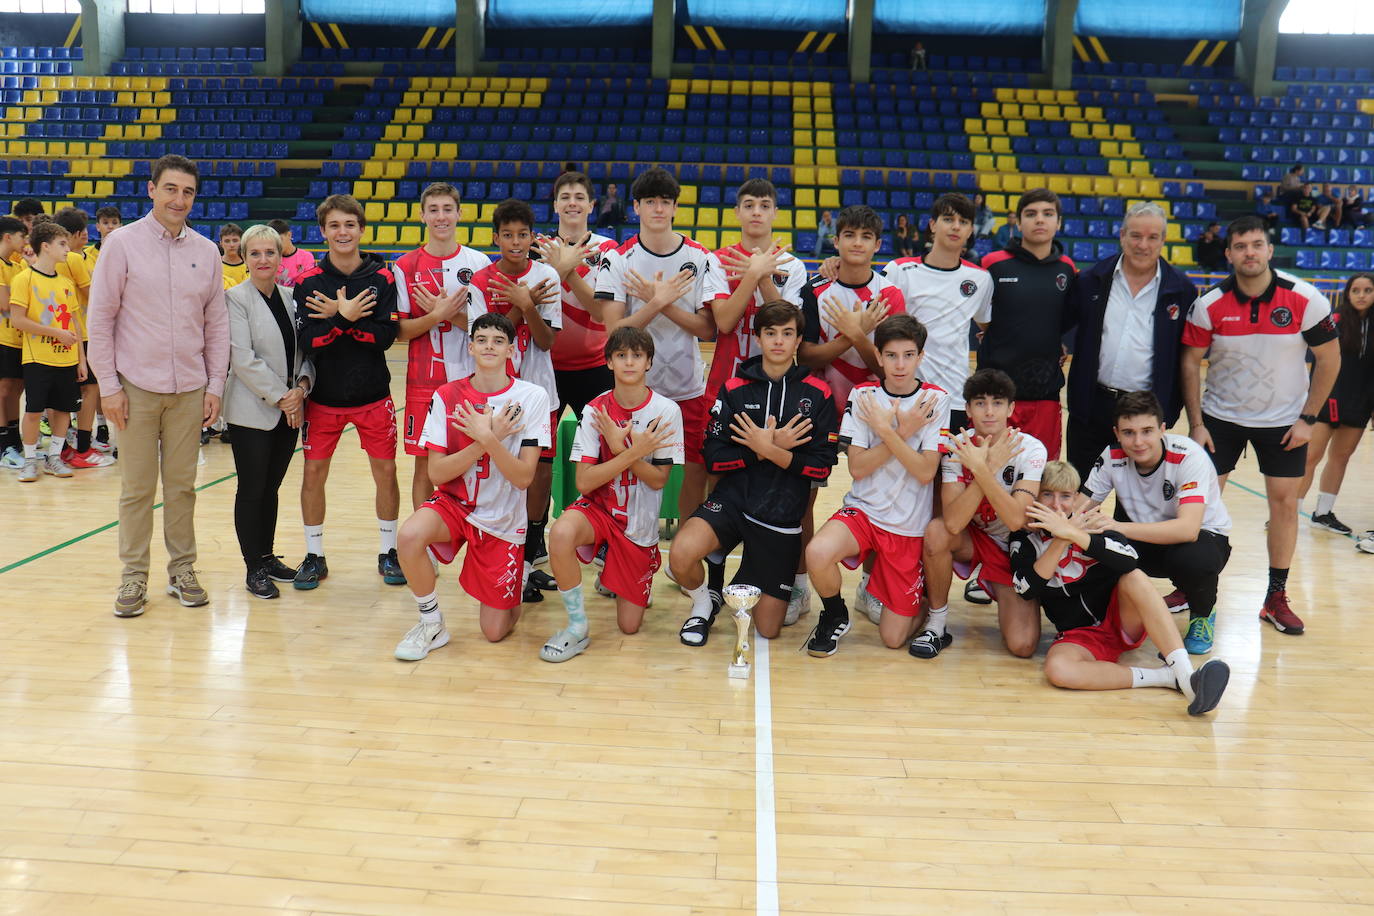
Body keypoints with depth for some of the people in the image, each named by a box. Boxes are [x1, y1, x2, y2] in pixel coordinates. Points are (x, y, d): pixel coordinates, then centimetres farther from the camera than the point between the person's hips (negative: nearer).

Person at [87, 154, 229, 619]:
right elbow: (100, 319, -1)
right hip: (136, 388, -2)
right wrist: (108, 385, -5)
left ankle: (182, 571, 20)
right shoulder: (122, 243, -2)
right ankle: (134, 577, 15)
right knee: (137, 488, 4)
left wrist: (215, 384, 5)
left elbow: (217, 323, 11)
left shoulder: (206, 251, 7)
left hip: (190, 390, 2)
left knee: (182, 485, 8)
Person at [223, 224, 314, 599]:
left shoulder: (291, 297, 9)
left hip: (290, 410, 5)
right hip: (251, 411, -5)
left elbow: (305, 349, 9)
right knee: (251, 491, 2)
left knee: (271, 488, 14)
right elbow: (243, 359, -14)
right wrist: (279, 396, -14)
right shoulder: (235, 298, -6)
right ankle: (254, 569, 11)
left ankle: (267, 557, 25)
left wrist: (302, 386, -8)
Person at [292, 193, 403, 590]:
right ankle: (314, 556, 20)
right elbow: (307, 341, -13)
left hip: (373, 395, 0)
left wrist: (337, 316, -18)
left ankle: (388, 552, 20)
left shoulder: (382, 277, -3)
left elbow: (386, 335, -15)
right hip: (324, 396, 1)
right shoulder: (309, 281, -2)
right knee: (313, 473, 4)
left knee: (385, 472, 4)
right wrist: (346, 316, -23)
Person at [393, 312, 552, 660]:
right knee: (410, 535, -34)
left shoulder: (532, 397, -11)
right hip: (454, 503, 1)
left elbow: (524, 477, -16)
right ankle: (431, 624, -8)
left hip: (503, 519, -1)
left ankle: (511, 595, 37)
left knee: (494, 631, 0)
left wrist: (488, 439, -30)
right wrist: (485, 439, -21)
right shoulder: (447, 396, -5)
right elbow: (436, 472, -10)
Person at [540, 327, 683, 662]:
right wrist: (634, 452, -25)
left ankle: (613, 575, 37)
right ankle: (577, 626, -18)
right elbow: (583, 482, -15)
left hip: (640, 525, 0)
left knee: (629, 626, 3)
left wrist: (620, 448, -24)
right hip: (599, 508, 0)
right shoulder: (595, 410, -9)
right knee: (561, 533, -37)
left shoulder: (666, 411, -10)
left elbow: (659, 480, -10)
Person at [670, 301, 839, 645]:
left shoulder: (818, 394, 0)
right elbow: (713, 458, -4)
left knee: (768, 629, 5)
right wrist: (768, 447, -15)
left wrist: (768, 450, -17)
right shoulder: (734, 389, 2)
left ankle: (744, 582, 40)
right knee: (681, 554, -33)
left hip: (782, 514, 1)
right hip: (732, 499, 0)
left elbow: (822, 466, -6)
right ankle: (703, 604, 2)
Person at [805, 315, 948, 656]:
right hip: (863, 510, 0)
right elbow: (857, 467, -9)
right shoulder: (862, 395, -2)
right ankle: (835, 616, -2)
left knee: (893, 638, -1)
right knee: (818, 553, -34)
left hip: (909, 526, 0)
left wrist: (885, 430, -20)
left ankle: (875, 585, 33)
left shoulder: (935, 400, -4)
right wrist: (902, 432, -17)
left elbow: (926, 472, -13)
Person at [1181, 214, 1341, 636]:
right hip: (1221, 416, 0)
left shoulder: (1305, 300, -14)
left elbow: (1329, 359, -5)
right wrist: (1195, 423, -8)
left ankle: (1276, 598, 14)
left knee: (1284, 502, 2)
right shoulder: (1210, 305, -13)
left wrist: (1308, 418, -8)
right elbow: (1190, 362, -4)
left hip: (1284, 420, 0)